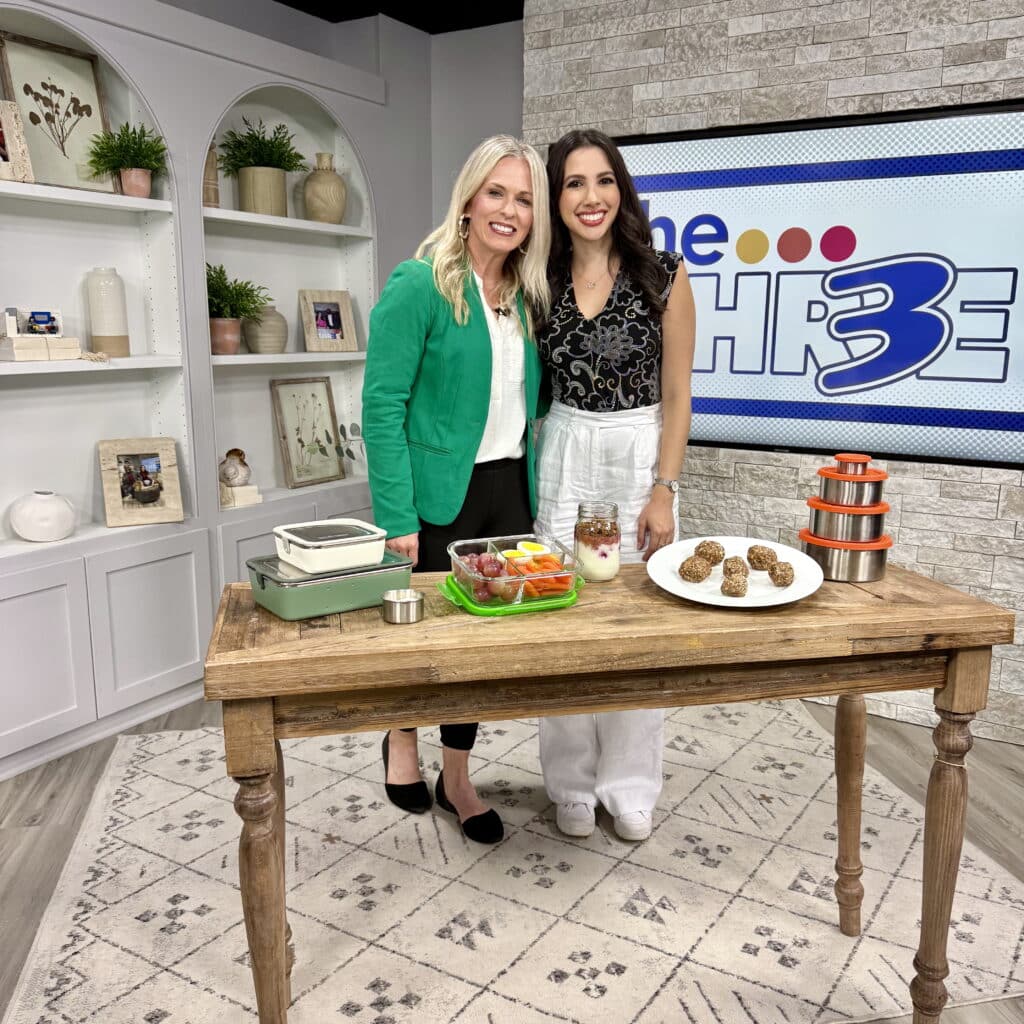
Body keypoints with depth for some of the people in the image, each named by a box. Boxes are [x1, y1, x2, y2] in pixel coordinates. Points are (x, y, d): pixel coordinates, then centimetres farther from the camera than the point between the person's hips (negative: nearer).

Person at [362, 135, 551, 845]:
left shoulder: (527, 295, 9)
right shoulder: (419, 285, -11)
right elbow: (382, 406, -15)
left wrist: (537, 490, 7)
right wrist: (398, 518, -19)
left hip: (509, 491, 6)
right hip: (439, 495, -6)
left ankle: (457, 778, 30)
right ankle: (401, 740, 39)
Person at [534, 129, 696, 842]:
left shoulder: (663, 276, -5)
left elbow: (676, 394, -5)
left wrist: (664, 491, -10)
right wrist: (532, 475, 4)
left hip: (641, 457, -2)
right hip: (563, 459, 2)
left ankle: (630, 787, 23)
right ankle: (573, 784, 23)